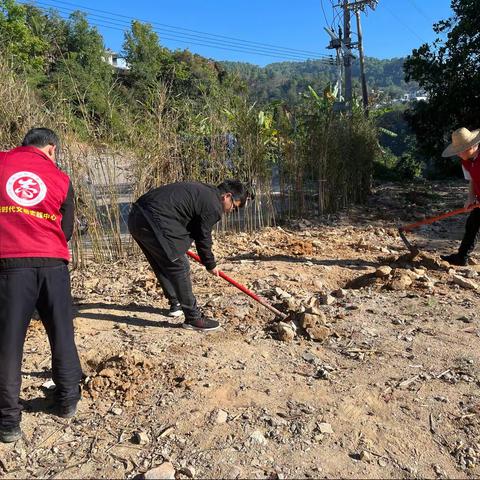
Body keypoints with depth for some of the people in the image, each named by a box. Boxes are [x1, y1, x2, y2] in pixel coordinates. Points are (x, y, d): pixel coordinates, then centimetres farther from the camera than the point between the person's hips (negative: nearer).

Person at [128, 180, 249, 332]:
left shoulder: (203, 190, 20)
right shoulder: (213, 206, -8)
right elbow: (203, 238, 1)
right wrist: (210, 265, 16)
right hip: (154, 222, -11)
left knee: (162, 267, 22)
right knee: (179, 268, -3)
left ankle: (176, 304, 38)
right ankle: (193, 318, 5)